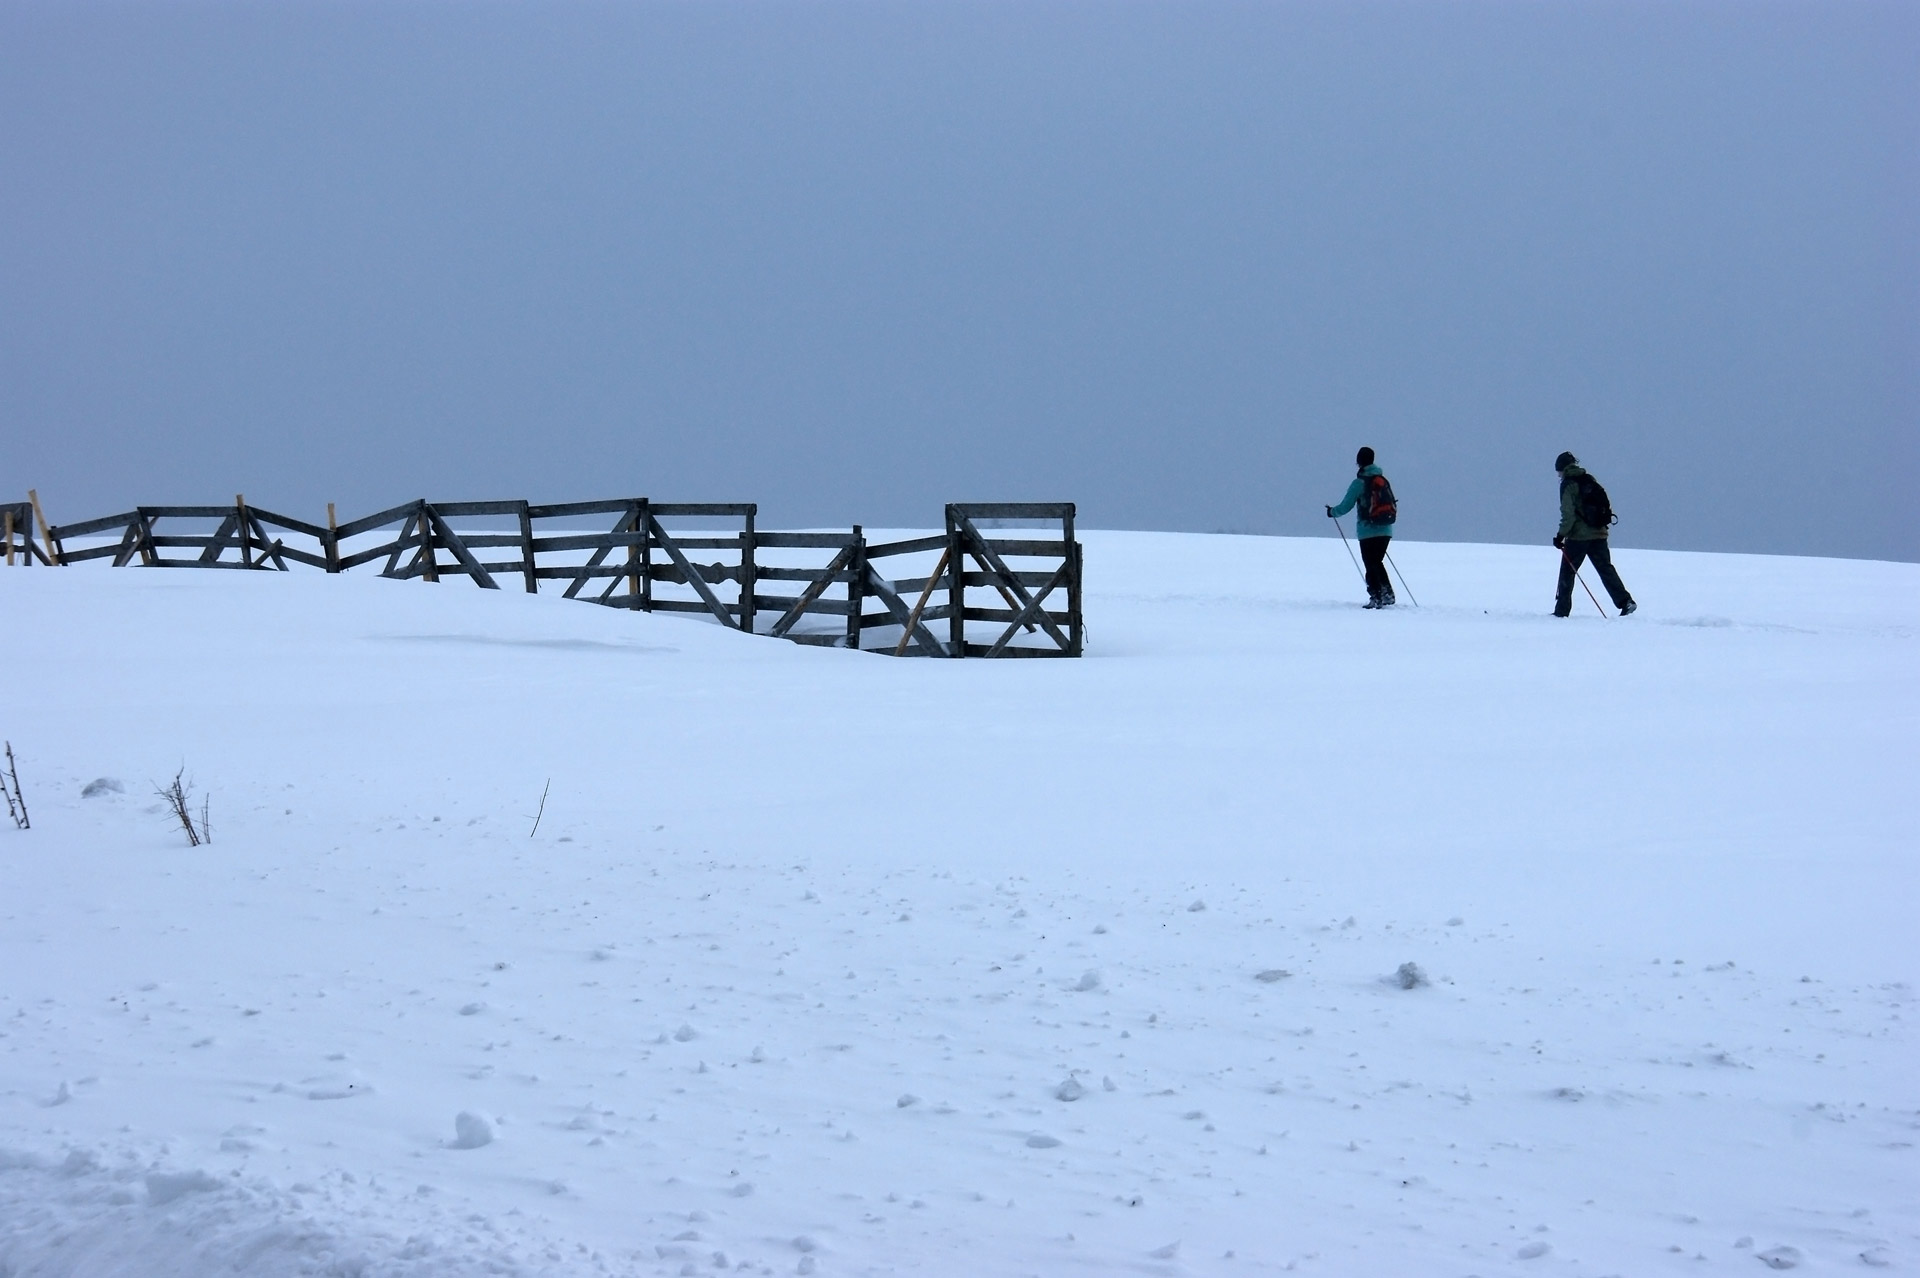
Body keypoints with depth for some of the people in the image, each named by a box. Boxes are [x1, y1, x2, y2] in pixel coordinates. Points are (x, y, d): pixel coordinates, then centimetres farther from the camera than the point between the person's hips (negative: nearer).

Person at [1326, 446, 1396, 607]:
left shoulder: (1359, 483, -8)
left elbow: (1345, 506, -8)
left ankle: (1376, 597, -6)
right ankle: (1387, 593, 12)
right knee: (1377, 562, 20)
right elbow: (1391, 504, 17)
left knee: (1371, 565, 0)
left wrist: (1332, 512, 12)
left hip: (1368, 532, -6)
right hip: (1386, 531, 6)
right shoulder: (1383, 480, 10)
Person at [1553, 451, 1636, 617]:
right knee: (1606, 569, 7)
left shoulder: (1568, 485, -8)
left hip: (1578, 535, -6)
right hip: (1599, 534, 6)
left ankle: (1561, 611, 4)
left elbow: (1568, 514, -14)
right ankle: (1625, 601, -6)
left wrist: (1561, 535, -10)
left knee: (1567, 571, 3)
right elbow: (1604, 504, 17)